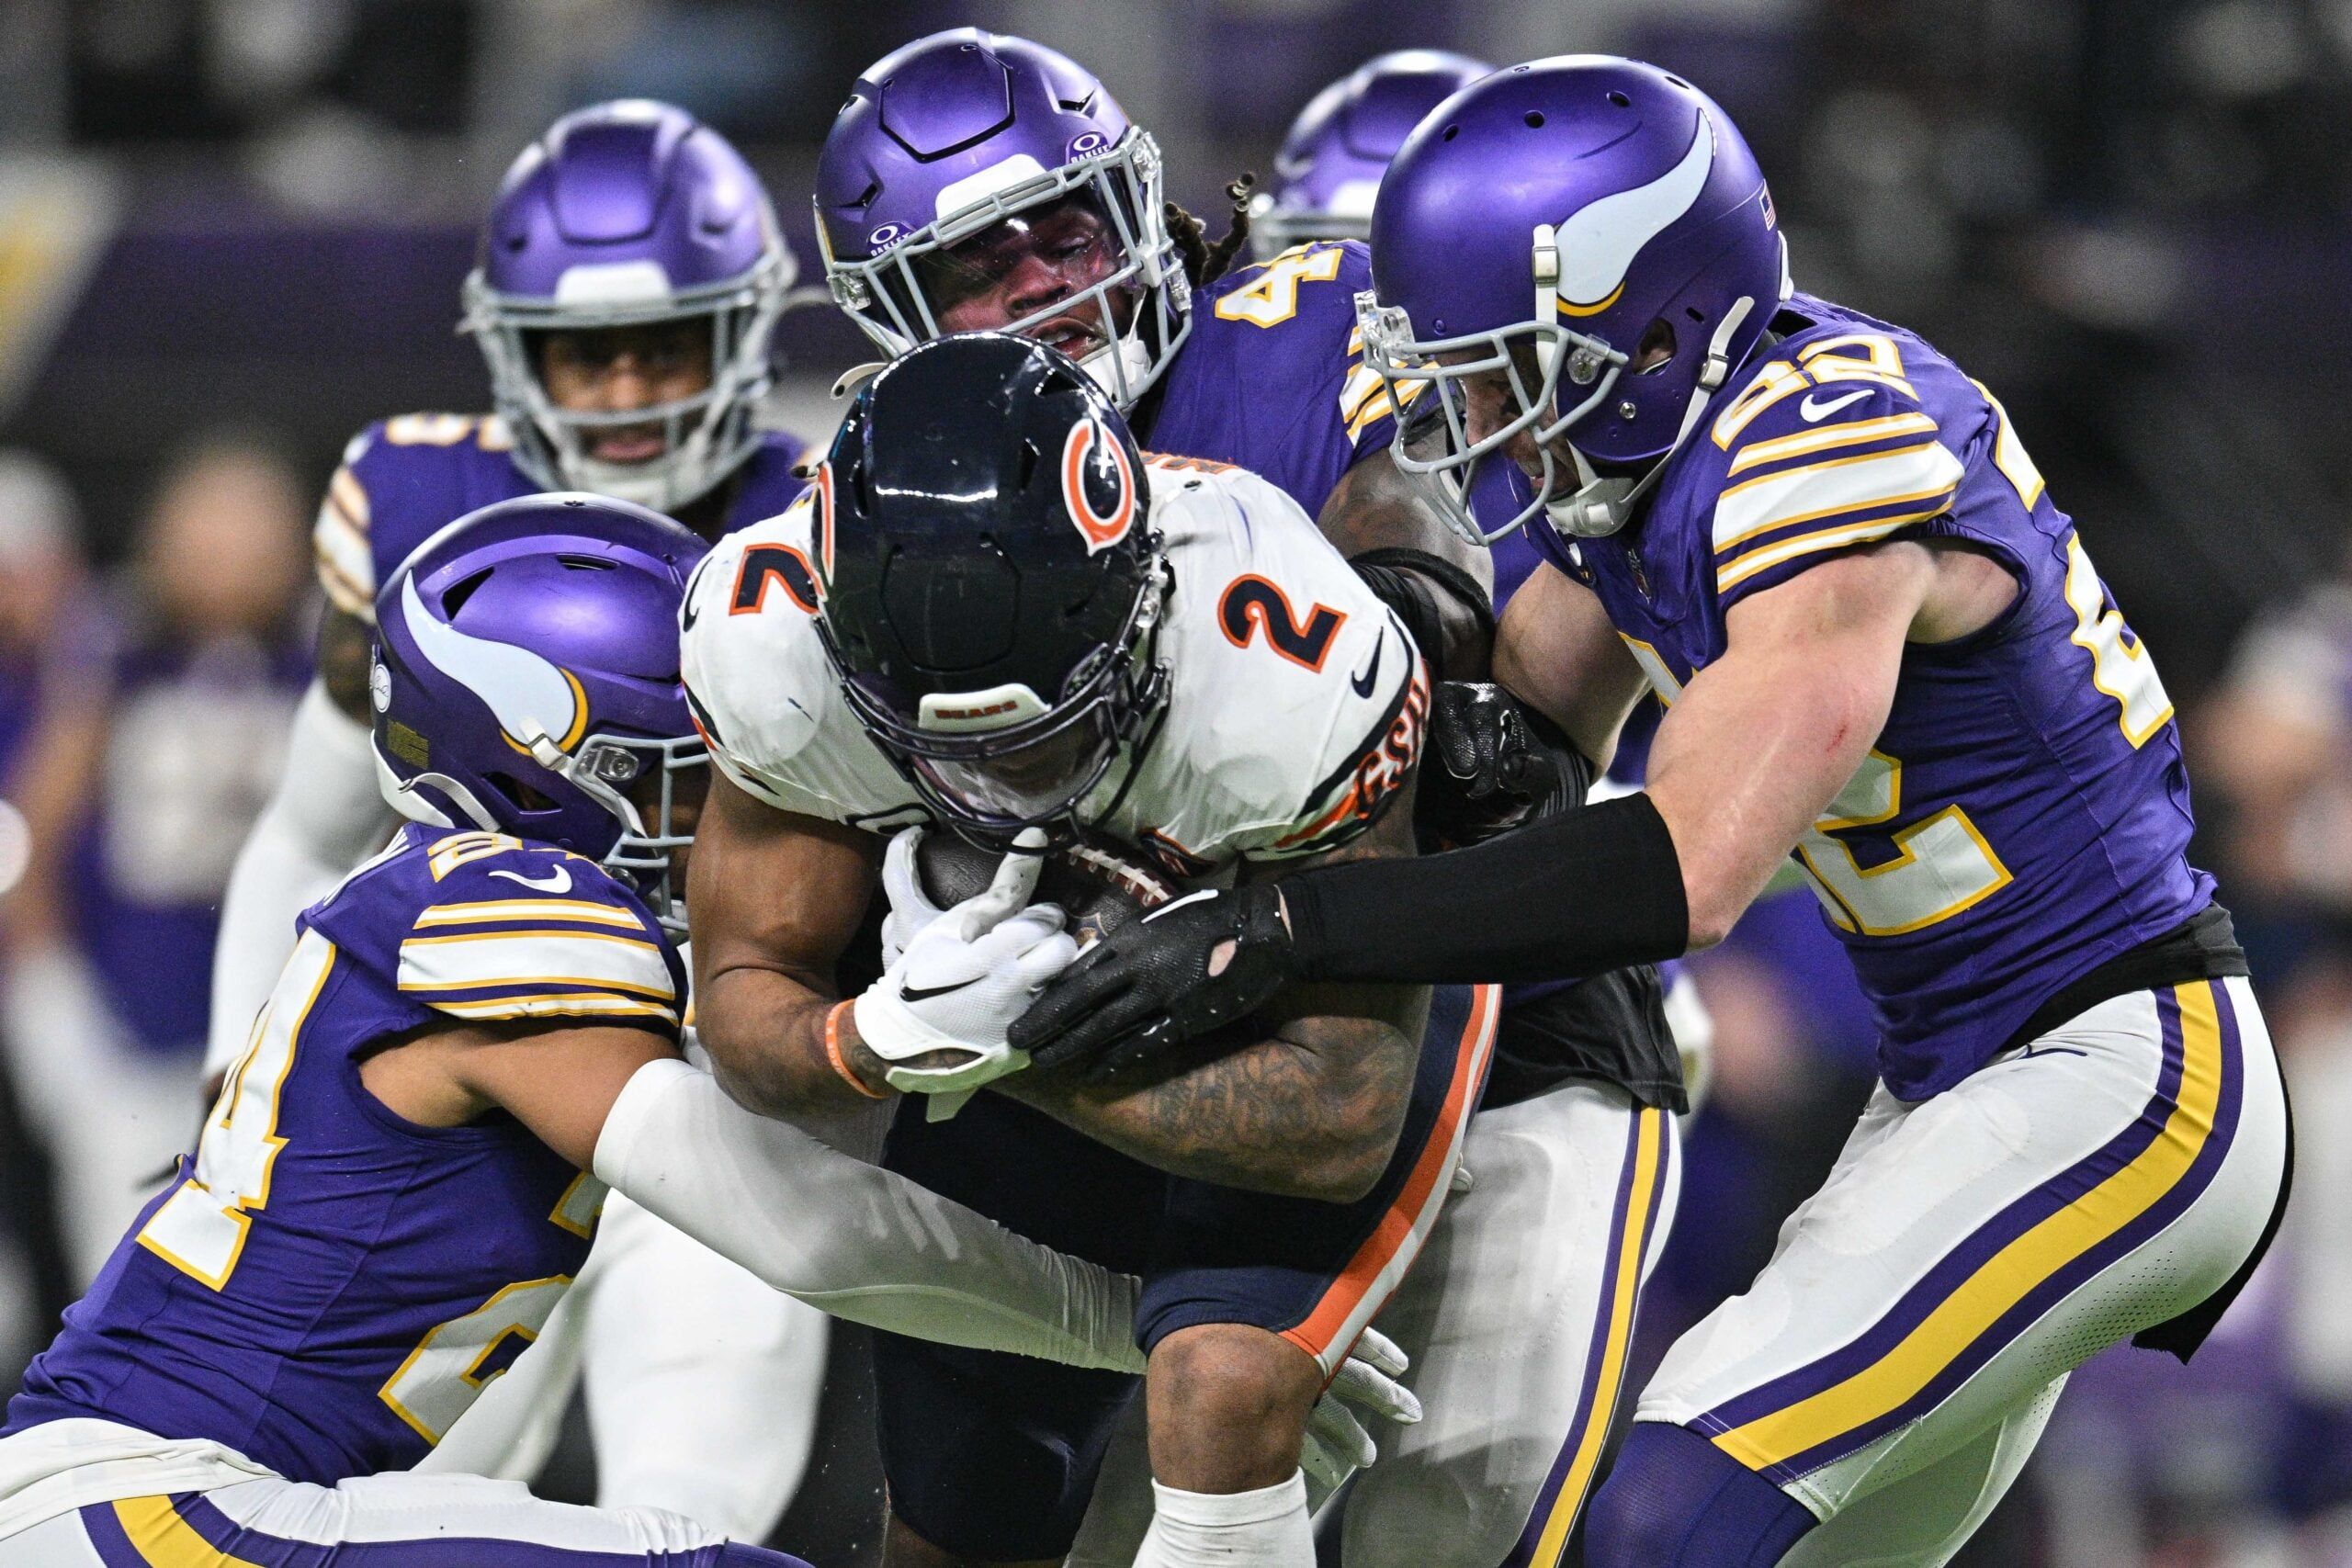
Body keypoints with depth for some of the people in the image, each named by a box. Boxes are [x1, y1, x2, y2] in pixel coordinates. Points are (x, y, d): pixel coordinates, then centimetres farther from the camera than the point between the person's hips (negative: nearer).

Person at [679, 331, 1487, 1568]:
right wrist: (880, 1042, -40)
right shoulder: (778, 645, -29)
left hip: (1292, 1013, -4)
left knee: (1220, 1395, -29)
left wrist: (1015, 1052, -35)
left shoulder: (1288, 677, -39)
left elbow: (1340, 1123, -30)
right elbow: (745, 1006, -16)